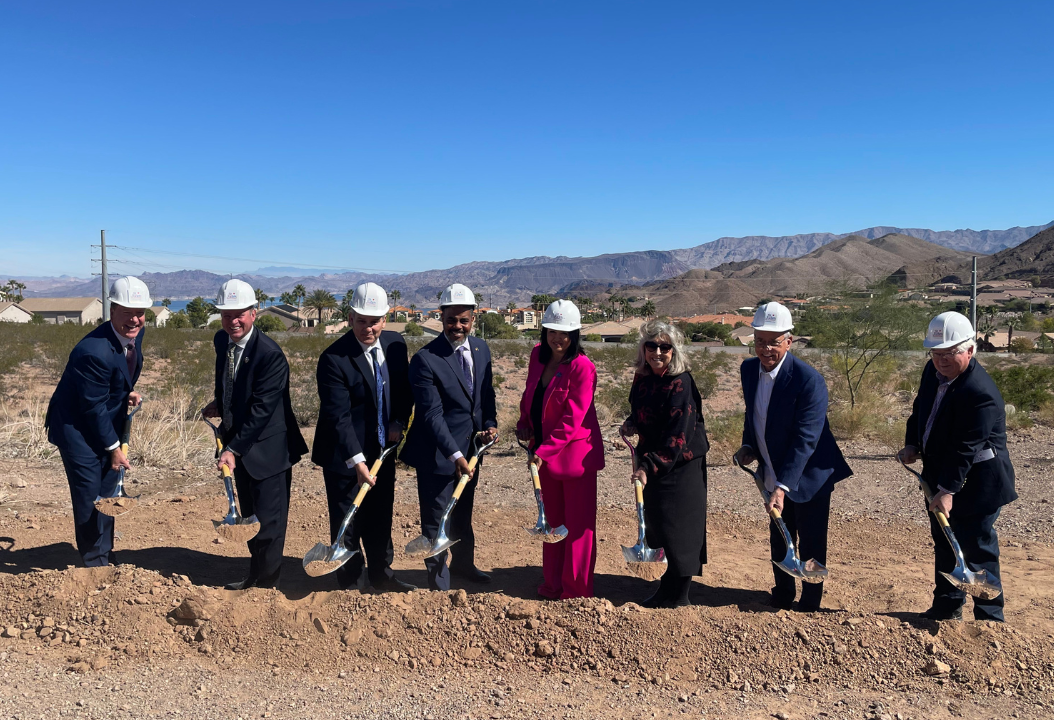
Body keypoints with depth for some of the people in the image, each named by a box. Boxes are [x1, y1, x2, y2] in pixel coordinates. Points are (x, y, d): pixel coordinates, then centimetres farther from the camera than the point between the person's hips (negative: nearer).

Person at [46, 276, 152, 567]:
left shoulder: (137, 333, -7)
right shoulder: (94, 351, -31)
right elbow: (94, 407, -23)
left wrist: (128, 394, -2)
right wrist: (113, 448, -15)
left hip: (105, 421, 8)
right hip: (77, 426, -8)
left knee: (108, 488, 14)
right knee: (89, 493, -3)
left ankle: (106, 555, 27)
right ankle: (96, 562, 11)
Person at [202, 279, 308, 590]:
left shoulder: (270, 355, -23)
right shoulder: (221, 340, 1)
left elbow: (261, 410, -25)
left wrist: (233, 449, -28)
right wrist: (220, 404, 3)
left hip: (267, 448, -8)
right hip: (238, 442, 8)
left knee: (268, 521, 1)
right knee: (249, 517, 21)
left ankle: (267, 585, 17)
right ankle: (255, 576, 37)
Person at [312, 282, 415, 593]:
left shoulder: (396, 344, -2)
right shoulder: (333, 359, -21)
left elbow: (406, 388, 12)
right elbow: (339, 416, -24)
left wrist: (399, 423, -2)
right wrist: (357, 461, -30)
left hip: (383, 450, 5)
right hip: (344, 457, -5)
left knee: (381, 520, 18)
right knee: (346, 524, 6)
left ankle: (381, 576, 35)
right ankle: (351, 582, 25)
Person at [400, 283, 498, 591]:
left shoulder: (481, 348, 2)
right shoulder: (425, 359, -20)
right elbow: (432, 414, -23)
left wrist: (490, 424, -4)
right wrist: (455, 456, -29)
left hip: (471, 449, 7)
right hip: (438, 454, -6)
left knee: (463, 514, 25)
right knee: (436, 521, 5)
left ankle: (463, 563, 47)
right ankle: (439, 584, 23)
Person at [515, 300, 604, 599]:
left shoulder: (582, 367, -17)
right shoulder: (538, 355, 3)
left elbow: (573, 418, -20)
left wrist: (545, 450, -21)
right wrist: (525, 424, 0)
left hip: (575, 452, -7)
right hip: (544, 451, 7)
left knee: (578, 523, 5)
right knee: (552, 518, 17)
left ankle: (576, 589, 17)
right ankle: (553, 583, 31)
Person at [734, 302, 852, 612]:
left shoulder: (809, 380, -26)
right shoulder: (748, 369, -4)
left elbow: (805, 439, -28)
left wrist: (783, 487, -34)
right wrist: (748, 446, -3)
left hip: (808, 476, -6)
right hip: (774, 476, 6)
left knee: (811, 545, 10)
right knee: (779, 540, 21)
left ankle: (809, 607, 29)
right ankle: (782, 596, 40)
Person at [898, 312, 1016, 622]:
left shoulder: (980, 392, -27)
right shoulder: (933, 370, 0)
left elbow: (965, 448, -28)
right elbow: (920, 409, 15)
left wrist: (948, 490, -28)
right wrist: (912, 444, 1)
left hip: (975, 483, -9)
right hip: (939, 475, 9)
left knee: (977, 549, 0)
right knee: (944, 543, 19)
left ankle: (990, 618, 15)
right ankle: (947, 608, 35)